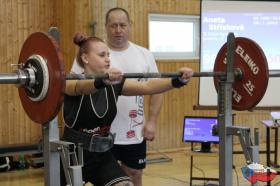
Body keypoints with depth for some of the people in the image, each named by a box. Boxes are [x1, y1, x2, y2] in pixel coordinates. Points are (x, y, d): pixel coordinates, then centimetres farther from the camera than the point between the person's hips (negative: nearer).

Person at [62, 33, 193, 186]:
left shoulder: (114, 83, 0)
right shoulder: (73, 82, -13)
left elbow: (147, 87, -13)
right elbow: (82, 87, -38)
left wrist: (178, 81, -30)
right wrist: (102, 82, -61)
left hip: (102, 156, 4)